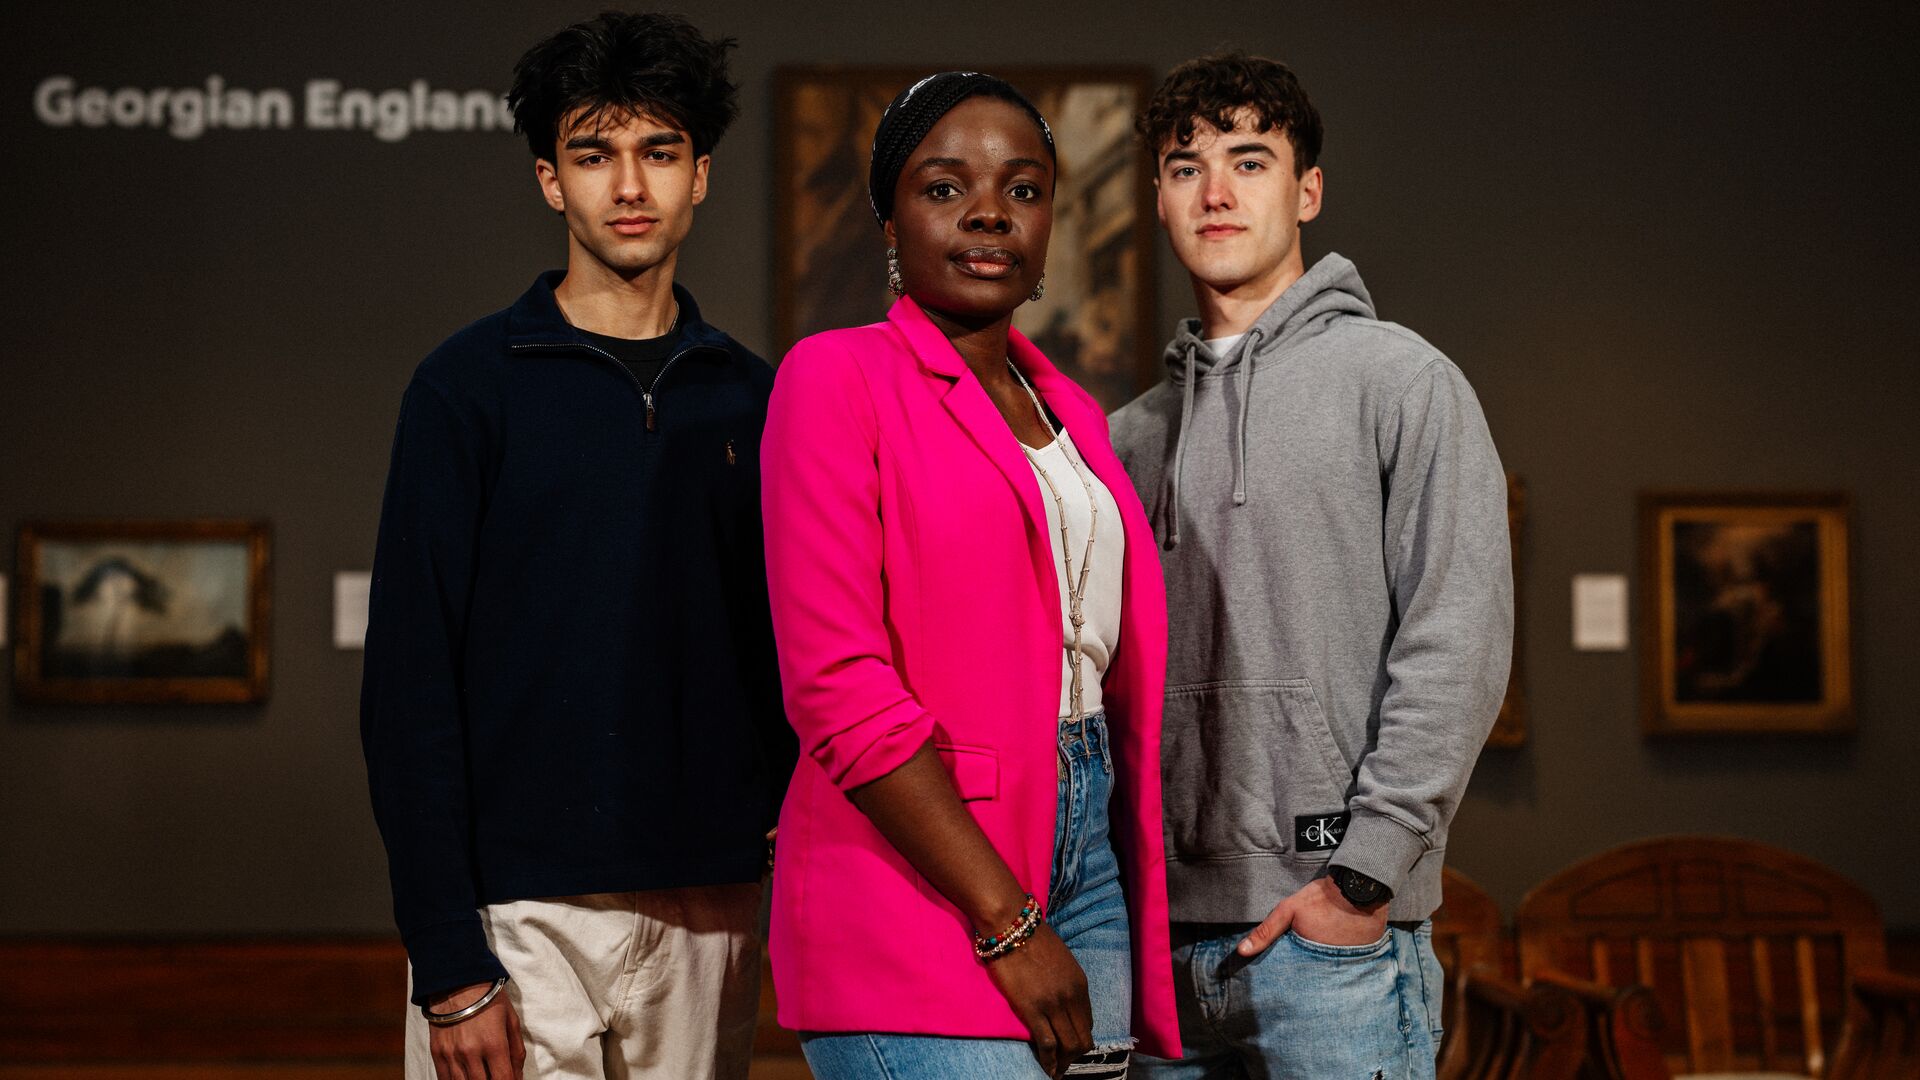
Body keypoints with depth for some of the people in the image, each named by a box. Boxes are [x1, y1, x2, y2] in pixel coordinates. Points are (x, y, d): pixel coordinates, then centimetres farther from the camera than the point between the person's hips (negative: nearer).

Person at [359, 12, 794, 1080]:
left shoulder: (752, 398, 9)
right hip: (522, 911, -3)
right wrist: (449, 964, -11)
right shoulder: (473, 384, -1)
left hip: (710, 910, 3)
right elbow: (409, 685, -5)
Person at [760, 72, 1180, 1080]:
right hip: (915, 877, -7)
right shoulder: (837, 376, -6)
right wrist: (1007, 924, -16)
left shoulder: (1070, 412, 16)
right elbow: (836, 685, -14)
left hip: (1085, 847, 7)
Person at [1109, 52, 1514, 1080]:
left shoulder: (1403, 381, 1)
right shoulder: (1134, 432, 16)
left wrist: (1365, 871, -13)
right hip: (1165, 934, 5)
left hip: (1333, 933, -4)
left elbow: (1456, 645, -7)